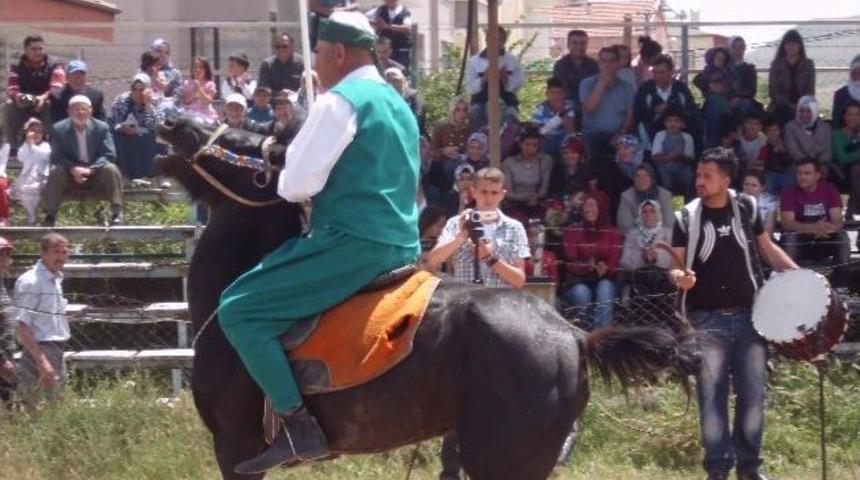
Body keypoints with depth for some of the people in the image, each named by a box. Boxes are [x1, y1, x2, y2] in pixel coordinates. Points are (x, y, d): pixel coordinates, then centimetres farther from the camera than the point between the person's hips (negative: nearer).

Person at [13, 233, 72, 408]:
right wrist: (41, 360, -23)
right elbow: (22, 326, -18)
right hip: (40, 352, -9)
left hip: (57, 352, 9)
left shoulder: (56, 280, 14)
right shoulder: (30, 281, -13)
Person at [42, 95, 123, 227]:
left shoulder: (102, 127, -3)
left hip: (96, 173, 0)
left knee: (111, 169, -29)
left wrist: (90, 170, -27)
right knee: (55, 171, -28)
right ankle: (50, 215, -28)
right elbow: (56, 157, -7)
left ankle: (117, 213, -30)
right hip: (70, 174, 0)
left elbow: (109, 155, -9)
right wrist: (73, 169, -27)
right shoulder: (59, 129, -2)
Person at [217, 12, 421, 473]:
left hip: (353, 243, -10)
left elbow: (299, 184, -13)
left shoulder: (338, 103, -9)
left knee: (238, 308, -10)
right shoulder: (398, 105, 20)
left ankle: (298, 426, -18)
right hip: (401, 245, 10)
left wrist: (282, 180, 10)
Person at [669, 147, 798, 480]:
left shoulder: (747, 208, 0)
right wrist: (679, 277, -23)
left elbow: (766, 248, 14)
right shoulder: (687, 218, -3)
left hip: (749, 316, 2)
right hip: (707, 321, -1)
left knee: (753, 394, 6)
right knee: (711, 396, 1)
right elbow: (676, 265, 1)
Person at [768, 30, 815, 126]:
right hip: (781, 108, 0)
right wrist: (791, 106, -8)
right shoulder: (776, 65, 10)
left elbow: (810, 90, 7)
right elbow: (773, 91, 4)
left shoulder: (808, 64, 11)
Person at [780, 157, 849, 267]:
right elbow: (787, 223, -18)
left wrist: (824, 228, -36)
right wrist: (813, 227, -35)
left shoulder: (830, 189, -4)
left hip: (824, 239, 1)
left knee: (842, 236, -25)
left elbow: (837, 220, -11)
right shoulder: (789, 192, -9)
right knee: (788, 239, -32)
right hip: (799, 239, -1)